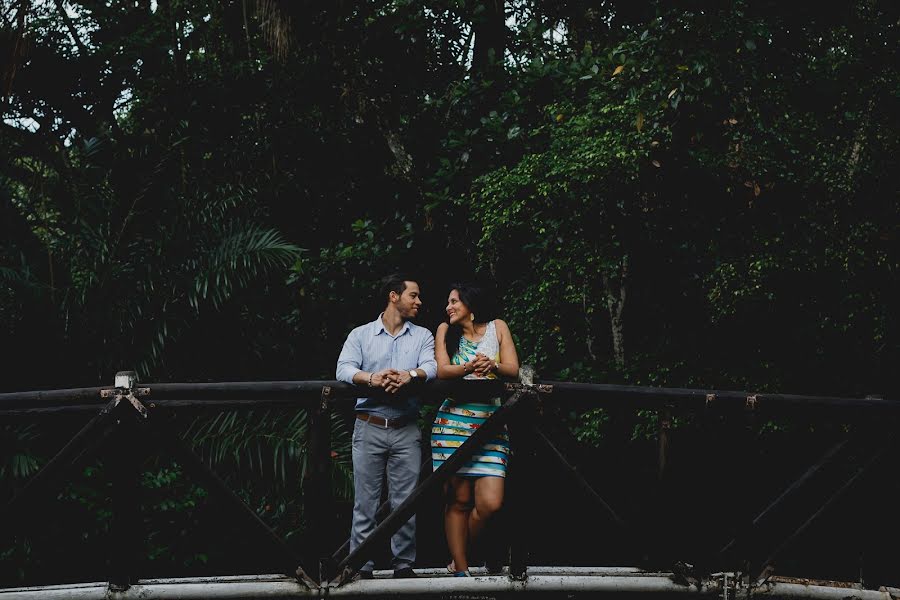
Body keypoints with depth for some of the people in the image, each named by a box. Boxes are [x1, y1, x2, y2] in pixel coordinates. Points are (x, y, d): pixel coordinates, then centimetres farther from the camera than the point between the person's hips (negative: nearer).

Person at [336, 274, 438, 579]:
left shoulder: (422, 336, 14)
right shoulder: (360, 335, 10)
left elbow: (432, 367, -4)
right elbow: (344, 369, -6)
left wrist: (410, 375, -26)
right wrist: (371, 378, -26)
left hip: (407, 431, 1)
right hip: (369, 428, -1)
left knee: (406, 503, 2)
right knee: (365, 502, -1)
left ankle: (404, 564, 10)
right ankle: (361, 567, 3)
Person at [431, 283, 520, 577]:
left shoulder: (497, 328, 14)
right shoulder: (446, 330, 12)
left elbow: (513, 369, 5)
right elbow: (442, 370, -2)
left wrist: (492, 366, -18)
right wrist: (469, 368, -23)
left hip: (490, 423, 1)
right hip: (454, 421, -1)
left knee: (490, 503, -10)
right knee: (458, 500, -4)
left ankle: (459, 558, 11)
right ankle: (461, 570, 3)